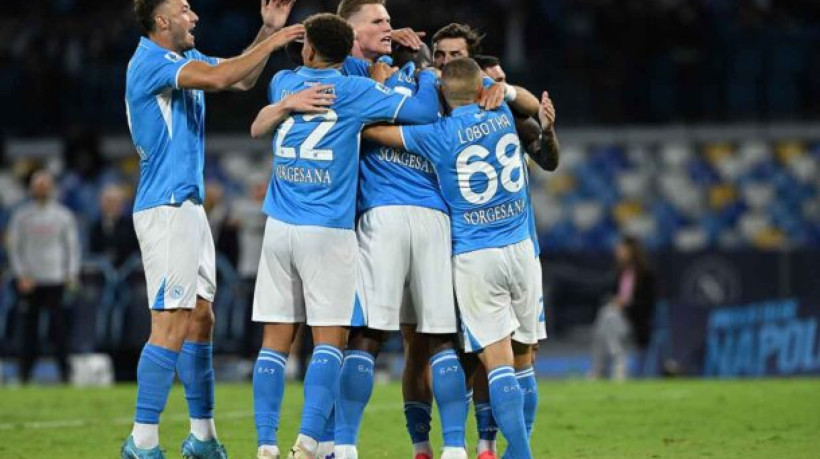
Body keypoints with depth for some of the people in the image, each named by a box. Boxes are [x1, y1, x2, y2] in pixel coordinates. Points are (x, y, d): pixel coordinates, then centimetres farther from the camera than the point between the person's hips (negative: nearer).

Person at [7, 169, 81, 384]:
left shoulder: (63, 215, 6)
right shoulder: (21, 215, 6)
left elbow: (72, 245, 9)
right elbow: (14, 247, 7)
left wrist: (72, 274, -1)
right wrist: (21, 275, -4)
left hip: (55, 279, -1)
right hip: (29, 280, 1)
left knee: (58, 325, -7)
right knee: (29, 326, 1)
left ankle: (65, 371, -5)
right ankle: (25, 372, 7)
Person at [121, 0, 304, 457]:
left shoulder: (186, 57, 15)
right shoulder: (151, 62, -14)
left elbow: (241, 79, 23)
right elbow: (219, 77, -27)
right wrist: (270, 43, -17)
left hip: (189, 206, 10)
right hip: (167, 208, -10)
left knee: (201, 319, 13)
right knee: (172, 324, -13)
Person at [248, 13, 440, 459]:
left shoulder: (284, 83, 9)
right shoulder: (355, 90, -4)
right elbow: (424, 111, -6)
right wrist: (426, 69, 12)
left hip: (279, 228, 4)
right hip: (328, 232, -4)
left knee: (275, 340, 6)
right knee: (329, 340, -1)